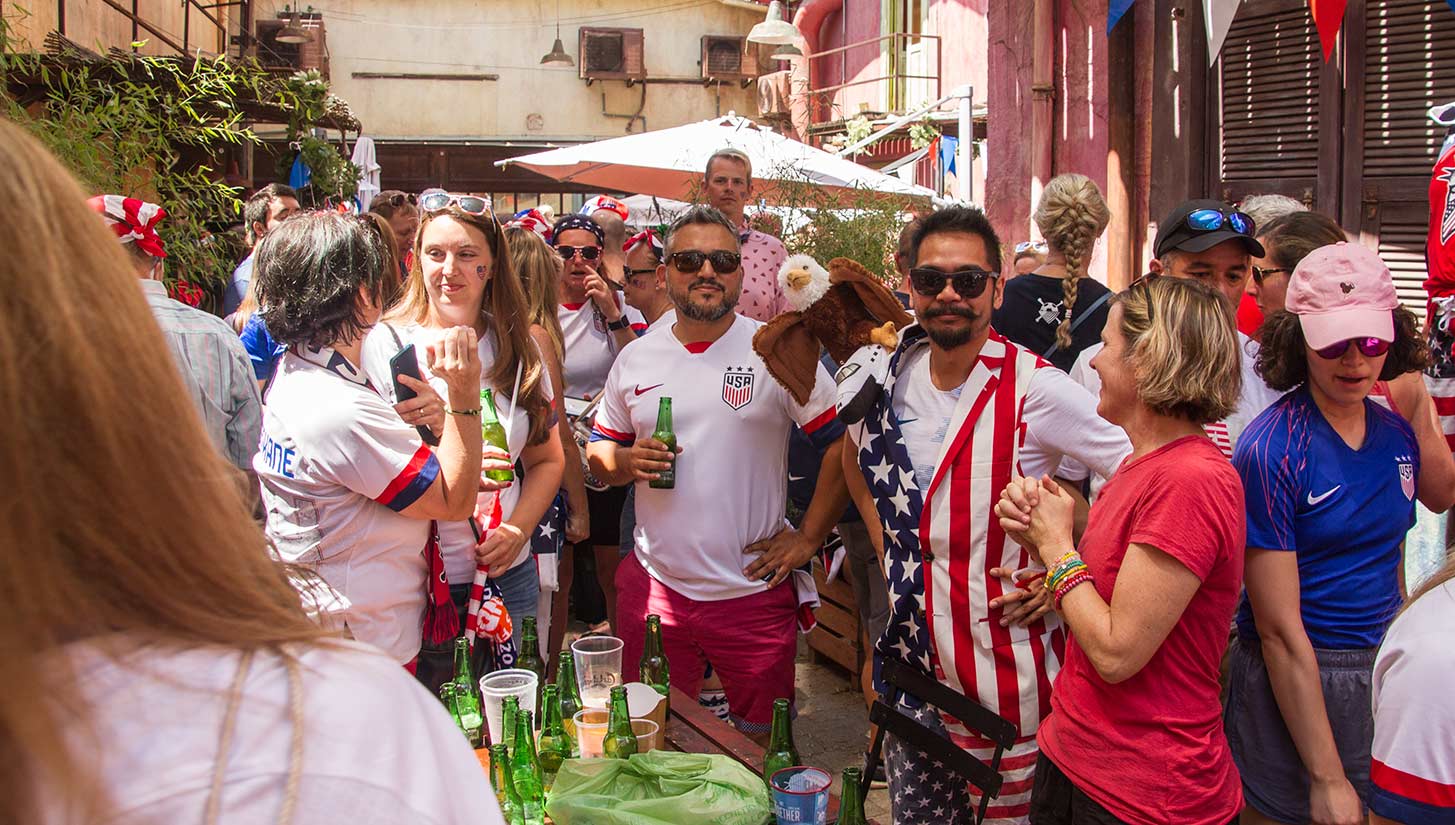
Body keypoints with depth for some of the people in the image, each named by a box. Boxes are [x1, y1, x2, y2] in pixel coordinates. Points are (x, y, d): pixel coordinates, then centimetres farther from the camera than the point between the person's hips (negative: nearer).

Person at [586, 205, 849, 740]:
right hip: (654, 587, 3)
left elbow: (844, 445, -6)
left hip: (754, 592, -3)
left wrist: (807, 540, -8)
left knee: (764, 746, 9)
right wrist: (627, 462, -8)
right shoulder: (635, 359, 7)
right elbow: (598, 455, 15)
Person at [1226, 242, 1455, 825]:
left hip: (1386, 672, 6)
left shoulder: (1396, 430, 2)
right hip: (1294, 687, -6)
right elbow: (1279, 631, -19)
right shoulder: (1272, 452, -18)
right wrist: (1328, 778, -18)